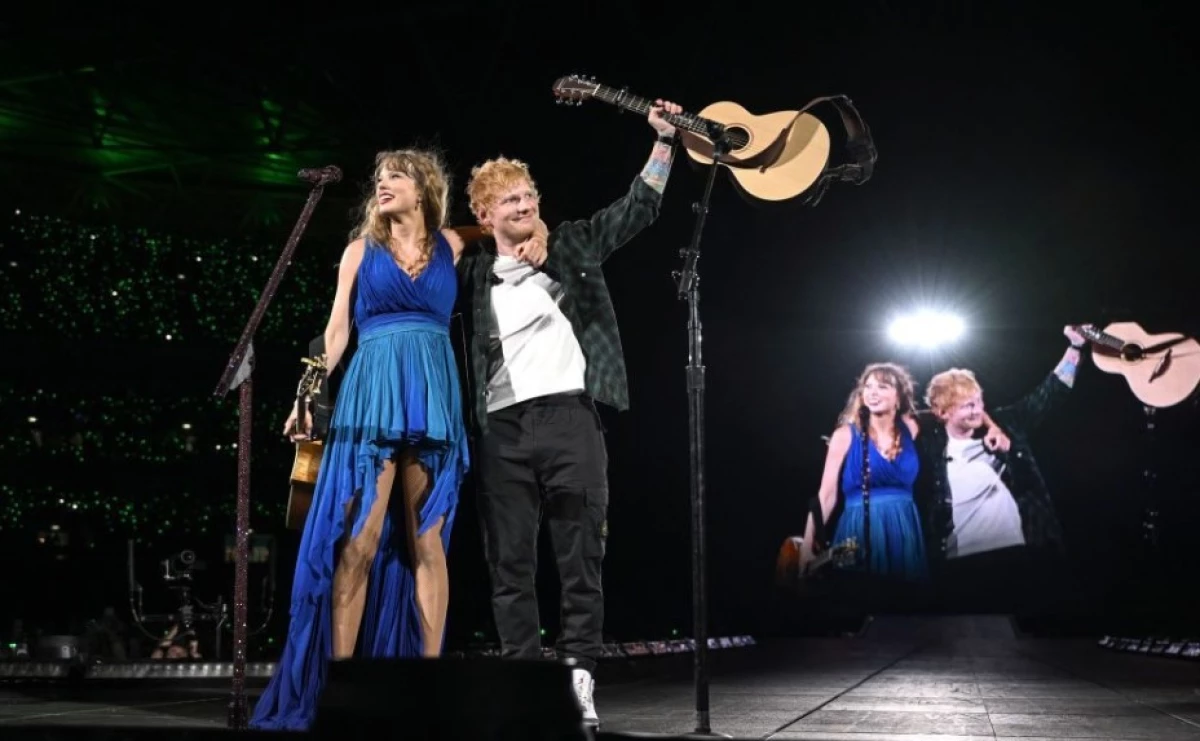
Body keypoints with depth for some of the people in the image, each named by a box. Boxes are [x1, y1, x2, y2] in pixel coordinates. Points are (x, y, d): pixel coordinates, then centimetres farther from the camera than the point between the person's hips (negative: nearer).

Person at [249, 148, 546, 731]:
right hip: (372, 392, -1)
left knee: (426, 541, 0)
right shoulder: (361, 248, 12)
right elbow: (337, 328, 8)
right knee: (360, 541, -7)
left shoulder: (451, 246, 15)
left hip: (433, 396, 1)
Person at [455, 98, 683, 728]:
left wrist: (663, 140, 4)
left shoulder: (571, 245, 13)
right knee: (510, 563, 3)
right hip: (502, 428, 1)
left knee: (581, 556, -1)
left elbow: (638, 209, 10)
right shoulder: (471, 273, 14)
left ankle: (578, 680, 4)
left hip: (569, 415, -1)